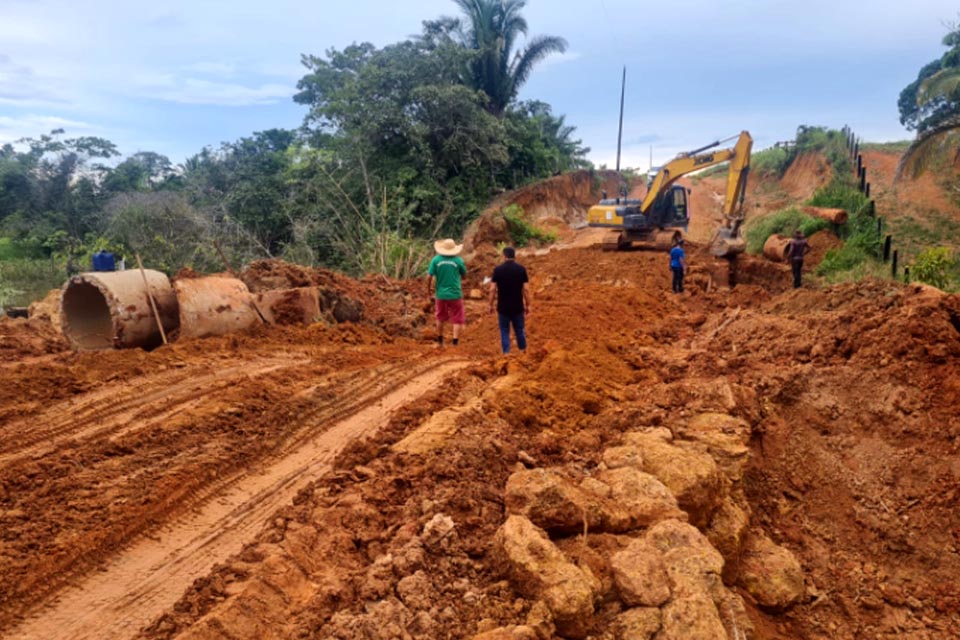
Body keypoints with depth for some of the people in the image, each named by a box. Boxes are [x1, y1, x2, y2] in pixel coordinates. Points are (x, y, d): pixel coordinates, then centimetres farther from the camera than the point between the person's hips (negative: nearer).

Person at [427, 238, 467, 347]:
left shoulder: (436, 260, -7)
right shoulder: (458, 260, -10)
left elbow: (429, 277, -8)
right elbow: (464, 275, 5)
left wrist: (429, 292, 4)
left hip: (441, 294, 3)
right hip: (455, 294, -3)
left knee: (440, 318, 22)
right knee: (458, 319, 9)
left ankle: (440, 341, 36)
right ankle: (455, 342, 2)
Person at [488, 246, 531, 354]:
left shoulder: (498, 269, -6)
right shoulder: (521, 268, -4)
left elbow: (492, 289, -8)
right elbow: (526, 289, -6)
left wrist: (491, 305, 2)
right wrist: (527, 305, 3)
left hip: (503, 307, -1)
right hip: (518, 307, 1)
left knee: (504, 331, 8)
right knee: (519, 330, 17)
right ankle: (523, 352, 31)